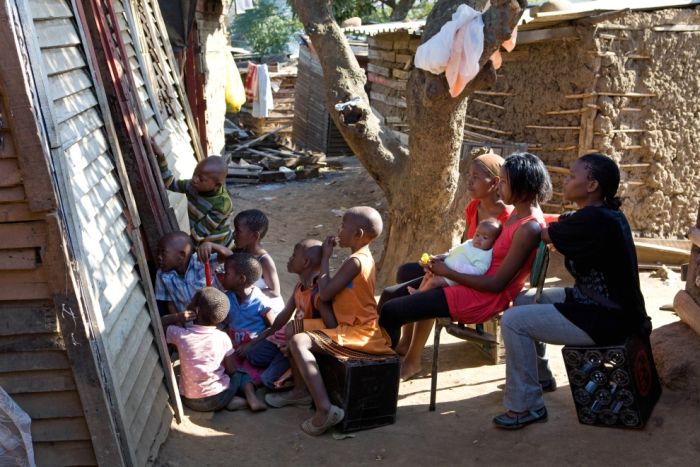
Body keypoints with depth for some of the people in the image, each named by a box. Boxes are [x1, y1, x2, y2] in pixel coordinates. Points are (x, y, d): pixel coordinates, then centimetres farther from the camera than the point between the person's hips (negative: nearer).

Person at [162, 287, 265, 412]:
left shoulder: (180, 335, -12)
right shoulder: (222, 338, -11)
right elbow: (231, 370, -3)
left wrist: (178, 317, -9)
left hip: (191, 401, 0)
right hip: (218, 399, 0)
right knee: (241, 374, 29)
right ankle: (251, 398, 1)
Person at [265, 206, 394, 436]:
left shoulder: (355, 261, -19)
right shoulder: (365, 257, 12)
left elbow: (325, 294, -16)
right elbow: (332, 292, 16)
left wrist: (325, 257, -7)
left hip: (356, 332, -11)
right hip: (357, 327, 11)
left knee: (298, 342, -24)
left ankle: (324, 409, -29)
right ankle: (301, 390, 19)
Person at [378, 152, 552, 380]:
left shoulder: (529, 229, -21)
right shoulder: (520, 212, 7)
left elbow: (496, 284, -22)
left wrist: (448, 272, -14)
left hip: (484, 298, -10)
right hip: (477, 283, 10)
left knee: (391, 311, -13)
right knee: (390, 294, 10)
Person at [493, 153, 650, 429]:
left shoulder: (591, 220, -25)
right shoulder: (608, 214, 4)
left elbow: (541, 234, -11)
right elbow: (559, 227, 12)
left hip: (604, 321, -10)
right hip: (609, 305, 10)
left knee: (513, 321, -12)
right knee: (524, 301, 18)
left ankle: (524, 407, -2)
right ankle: (538, 374, 32)